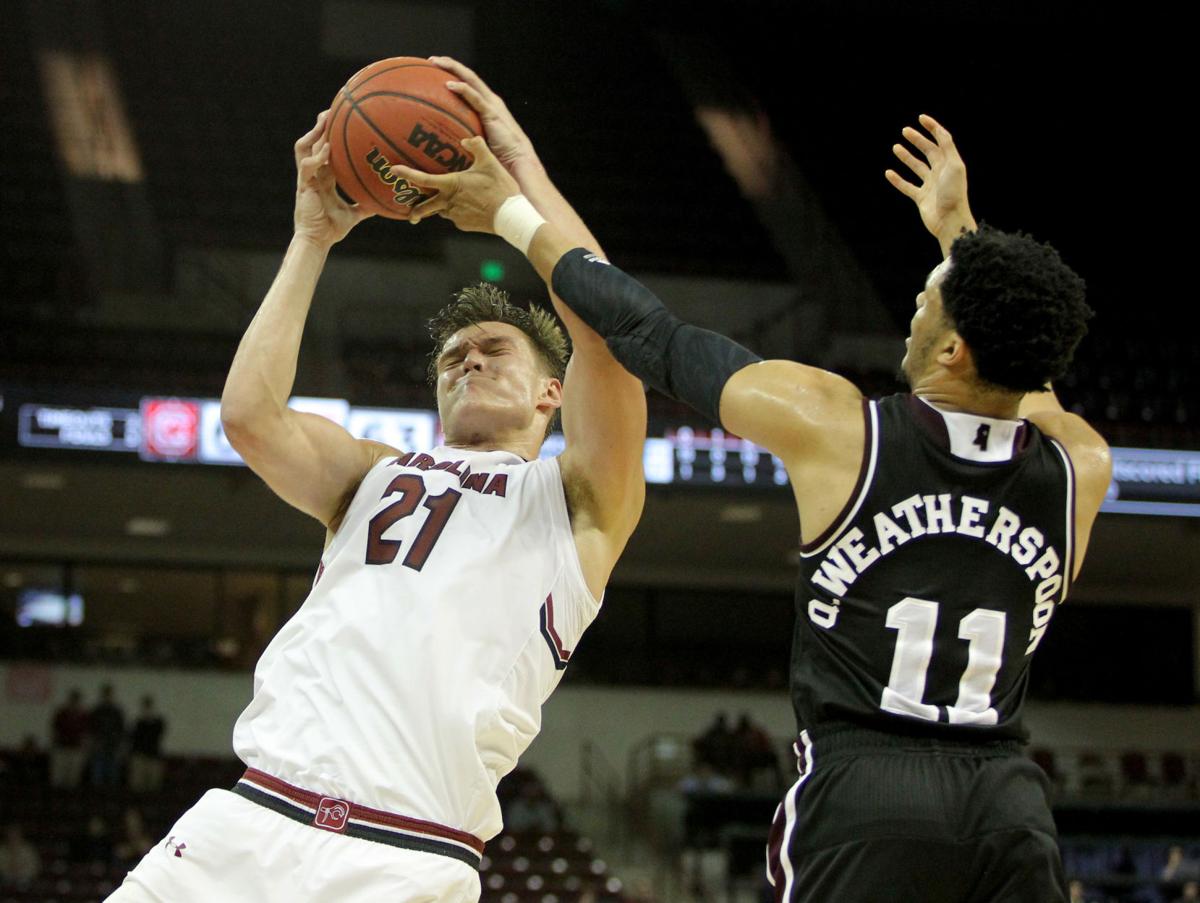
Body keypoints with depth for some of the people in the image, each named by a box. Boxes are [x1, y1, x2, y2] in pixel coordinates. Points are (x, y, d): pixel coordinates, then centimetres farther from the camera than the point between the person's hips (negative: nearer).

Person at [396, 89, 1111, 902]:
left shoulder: (829, 425, -7)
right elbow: (1025, 381, 29)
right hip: (1011, 807, 4)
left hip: (864, 789, -4)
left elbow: (655, 339, 5)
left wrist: (514, 213, 18)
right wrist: (958, 232, 39)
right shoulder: (1080, 468, 3)